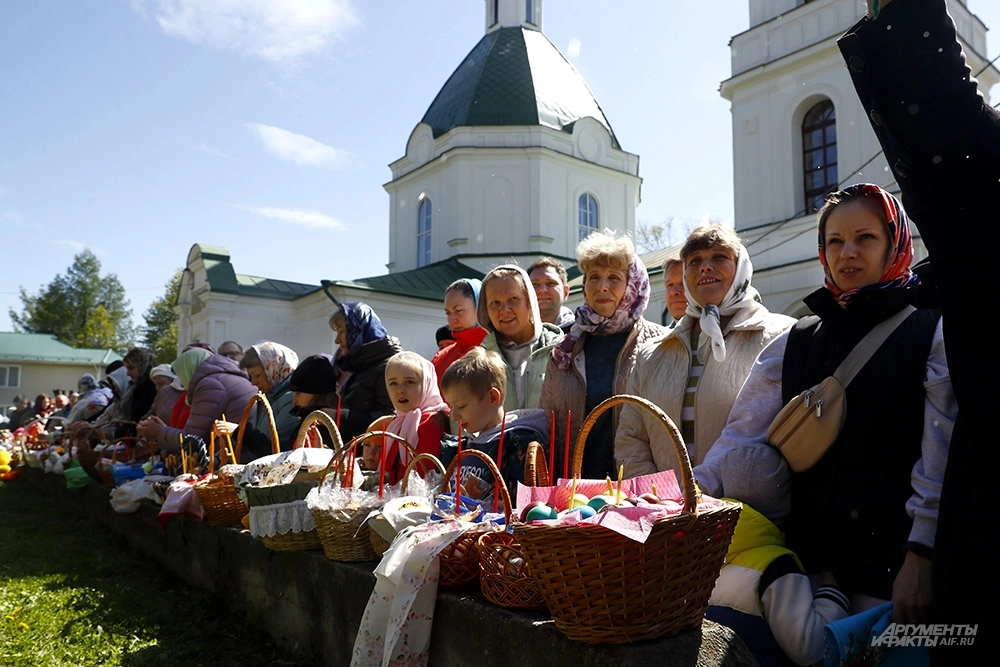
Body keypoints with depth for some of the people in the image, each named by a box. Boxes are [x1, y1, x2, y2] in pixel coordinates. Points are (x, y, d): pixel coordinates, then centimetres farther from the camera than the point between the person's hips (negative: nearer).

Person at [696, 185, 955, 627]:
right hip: (811, 551, 4)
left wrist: (922, 556, -16)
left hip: (893, 555, -3)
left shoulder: (932, 332, -2)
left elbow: (942, 456, -10)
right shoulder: (796, 341, 9)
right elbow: (743, 436, 2)